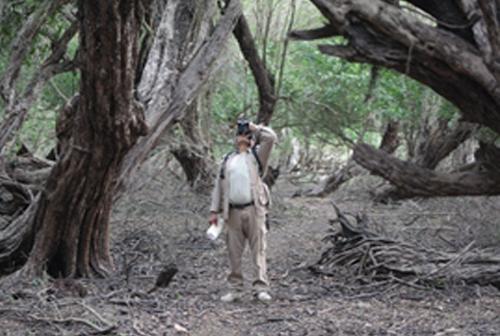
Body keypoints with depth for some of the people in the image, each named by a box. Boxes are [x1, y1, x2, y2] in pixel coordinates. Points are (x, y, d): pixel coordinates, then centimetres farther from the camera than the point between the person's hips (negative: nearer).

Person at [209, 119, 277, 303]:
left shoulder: (256, 155, 11)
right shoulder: (227, 160, 20)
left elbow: (270, 137, -5)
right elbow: (219, 185, 17)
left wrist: (254, 128, 9)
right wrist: (214, 211, 10)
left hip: (254, 209, -3)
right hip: (233, 211, 3)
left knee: (258, 249, -5)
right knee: (234, 251, 3)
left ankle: (261, 288, -5)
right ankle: (235, 288, 9)